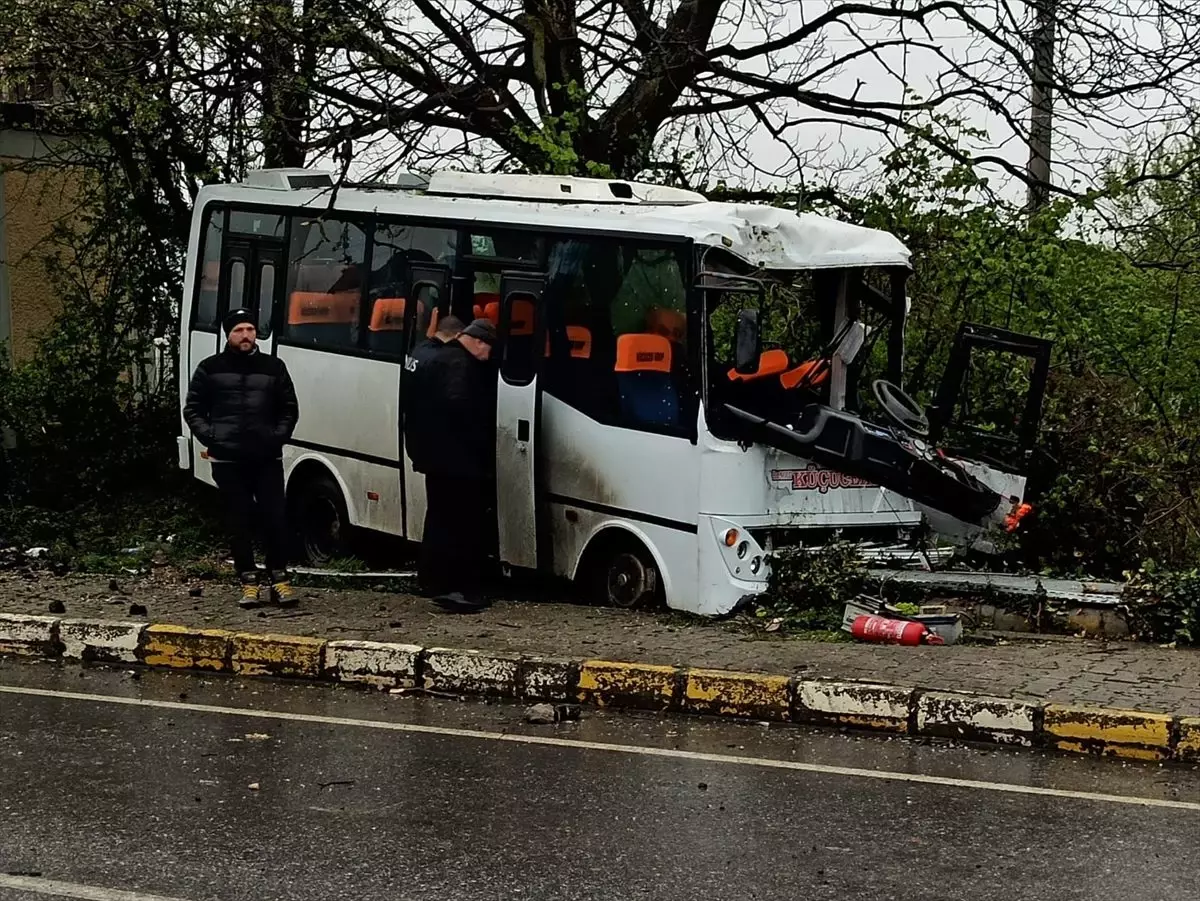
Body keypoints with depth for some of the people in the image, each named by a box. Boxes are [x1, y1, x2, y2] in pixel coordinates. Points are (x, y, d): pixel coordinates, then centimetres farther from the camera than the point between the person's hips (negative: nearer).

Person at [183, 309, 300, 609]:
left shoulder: (273, 368, 11)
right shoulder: (211, 369, 7)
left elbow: (289, 409, 17)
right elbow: (192, 410, 10)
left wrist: (278, 436, 1)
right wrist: (210, 437, -5)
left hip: (267, 458, 1)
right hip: (228, 460, -1)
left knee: (275, 517, -3)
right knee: (240, 521, 2)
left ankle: (279, 579, 7)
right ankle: (249, 582, 8)